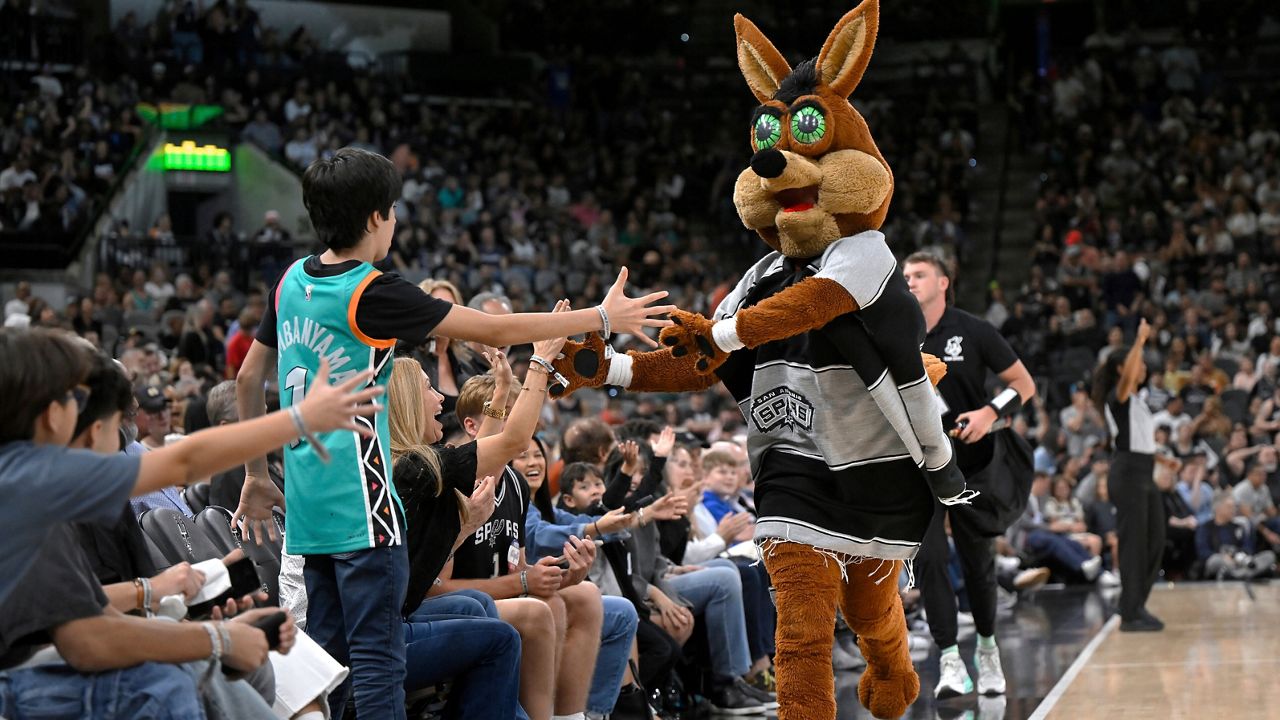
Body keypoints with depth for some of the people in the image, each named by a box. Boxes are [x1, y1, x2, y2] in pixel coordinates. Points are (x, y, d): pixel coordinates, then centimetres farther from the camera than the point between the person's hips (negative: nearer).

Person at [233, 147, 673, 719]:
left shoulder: (293, 281, 9)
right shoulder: (374, 295, -14)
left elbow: (249, 378, 18)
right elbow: (496, 331, -11)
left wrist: (256, 475, 27)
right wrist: (603, 317, -3)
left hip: (307, 504, 8)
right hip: (359, 507, -8)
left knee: (326, 654, 12)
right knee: (379, 660, -7)